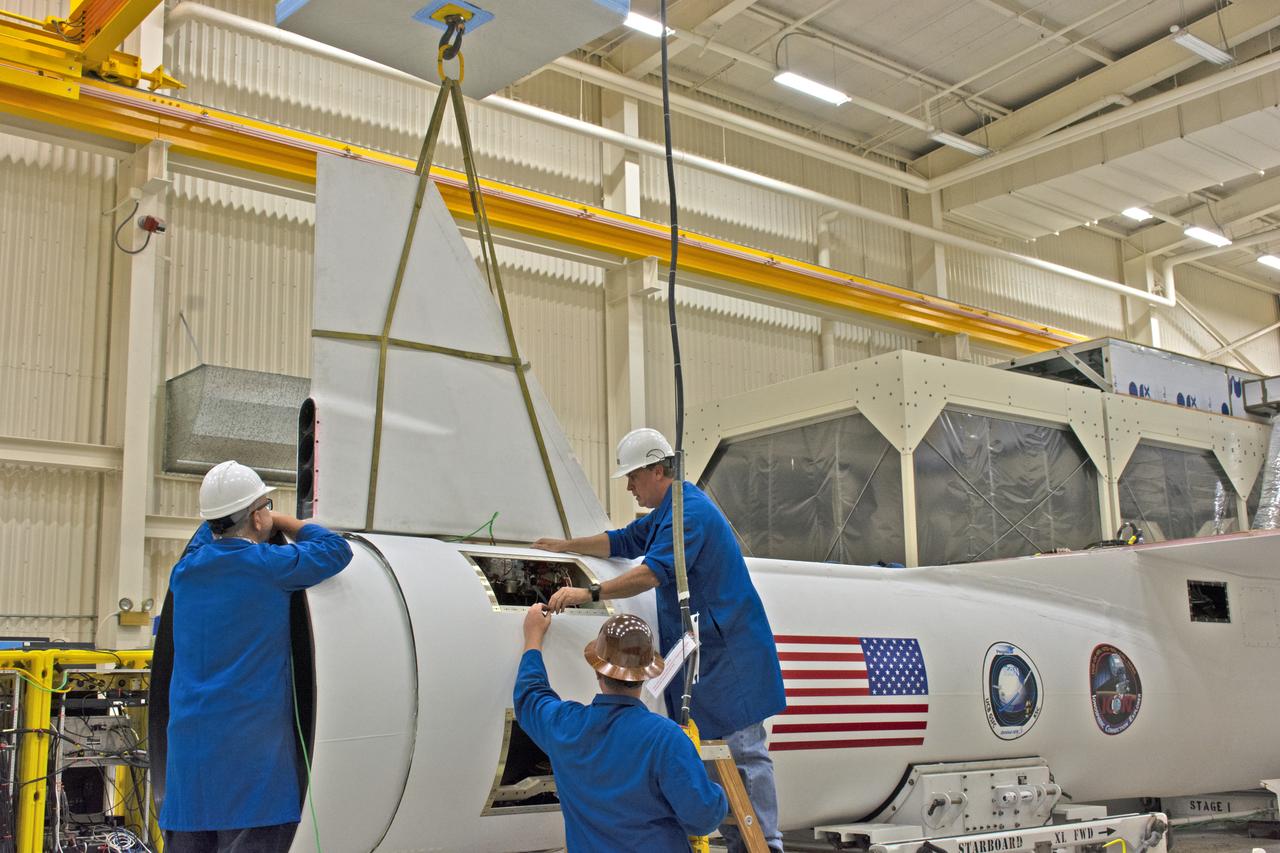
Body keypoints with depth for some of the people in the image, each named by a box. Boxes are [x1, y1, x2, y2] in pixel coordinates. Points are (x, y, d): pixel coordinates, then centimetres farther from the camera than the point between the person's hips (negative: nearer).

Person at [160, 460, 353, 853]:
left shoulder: (186, 569, 10)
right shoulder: (267, 565, -10)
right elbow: (336, 550, 2)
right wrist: (285, 523, 12)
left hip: (187, 744, 7)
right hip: (251, 745, -7)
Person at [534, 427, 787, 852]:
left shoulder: (690, 512, -16)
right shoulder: (667, 513, 18)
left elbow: (654, 572, -28)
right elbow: (622, 541, 30)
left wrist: (589, 593, -32)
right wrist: (565, 546, 26)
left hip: (728, 656, -10)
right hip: (703, 657, 10)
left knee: (743, 753, -8)